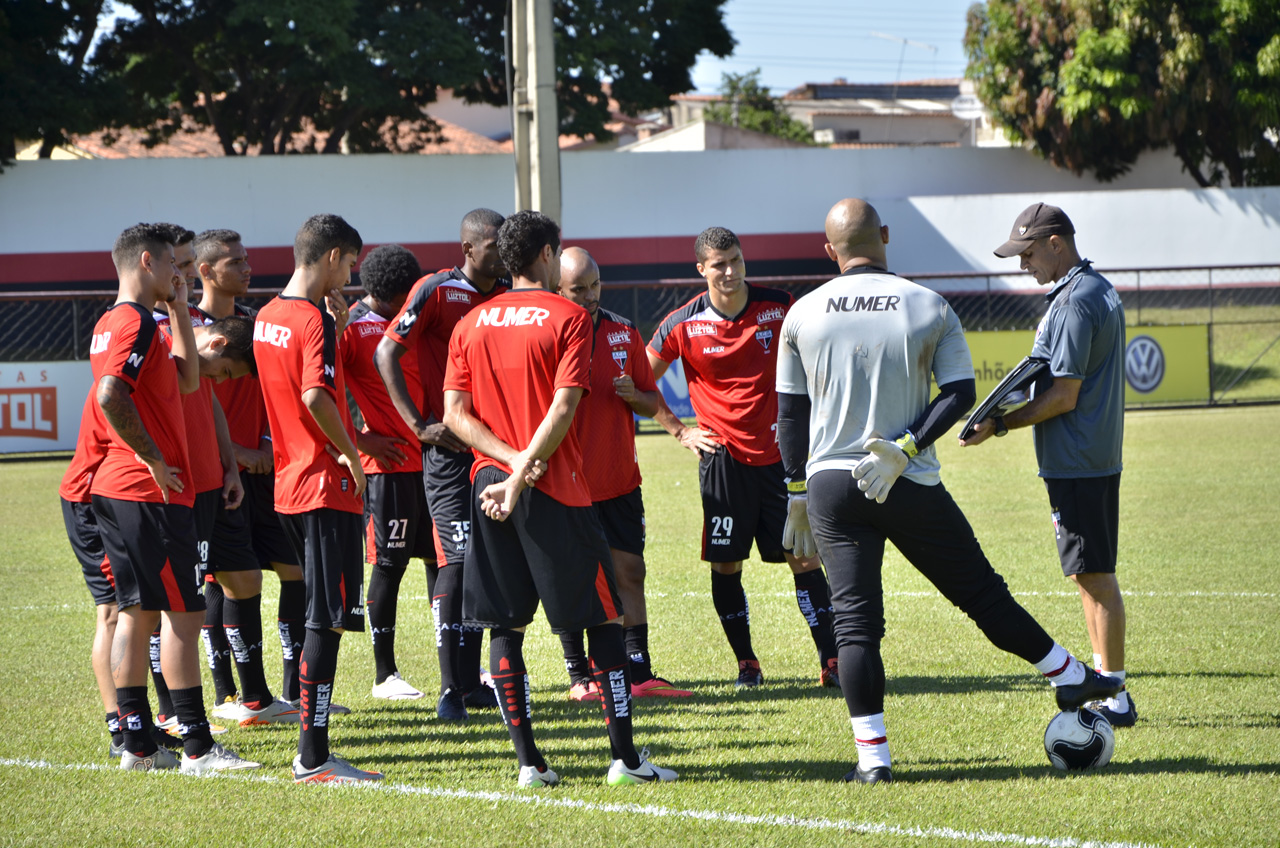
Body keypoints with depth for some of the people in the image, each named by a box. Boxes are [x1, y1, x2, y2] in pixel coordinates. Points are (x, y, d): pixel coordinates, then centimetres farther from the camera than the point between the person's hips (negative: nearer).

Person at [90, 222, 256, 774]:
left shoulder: (114, 323, 18)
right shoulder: (136, 323, -14)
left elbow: (186, 379, 24)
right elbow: (110, 397, -28)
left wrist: (179, 311, 19)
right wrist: (154, 459, -20)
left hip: (117, 491, 10)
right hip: (151, 495, -10)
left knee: (136, 614, 10)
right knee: (183, 613, -7)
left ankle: (138, 744, 12)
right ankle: (197, 748, -7)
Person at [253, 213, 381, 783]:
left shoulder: (267, 317, 12)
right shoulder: (314, 320, -15)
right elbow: (316, 396, -27)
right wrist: (350, 453, -14)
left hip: (289, 484, 9)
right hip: (326, 485, -9)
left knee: (321, 616, 16)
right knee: (328, 621, -7)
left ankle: (313, 748, 19)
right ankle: (312, 758, -8)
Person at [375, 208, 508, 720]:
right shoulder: (437, 292, -8)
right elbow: (386, 354, -10)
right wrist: (418, 424, -14)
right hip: (448, 444, -6)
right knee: (457, 557, -11)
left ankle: (470, 682, 17)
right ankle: (451, 690, -9)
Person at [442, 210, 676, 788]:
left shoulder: (471, 323, 10)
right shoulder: (568, 318, -4)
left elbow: (455, 413, 2)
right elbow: (563, 409, -14)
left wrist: (508, 460, -6)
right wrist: (521, 473, -14)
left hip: (491, 485, 4)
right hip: (556, 490, -4)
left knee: (504, 625, 6)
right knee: (603, 617, 3)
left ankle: (528, 761, 2)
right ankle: (624, 756, 0)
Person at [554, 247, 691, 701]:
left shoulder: (625, 333, 7)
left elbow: (652, 404, 12)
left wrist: (632, 394, -9)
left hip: (620, 481, 4)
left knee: (629, 574, 1)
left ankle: (639, 675, 1)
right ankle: (579, 676, 9)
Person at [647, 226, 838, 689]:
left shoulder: (780, 308, -2)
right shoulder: (683, 325, -4)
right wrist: (680, 431, 3)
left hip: (780, 454, 0)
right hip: (723, 457, 0)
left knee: (804, 557, -3)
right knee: (725, 566, 0)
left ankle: (830, 661, -1)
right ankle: (746, 663, 13)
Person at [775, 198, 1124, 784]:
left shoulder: (803, 315, 1)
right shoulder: (930, 307, -1)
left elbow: (790, 412, 6)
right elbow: (960, 393, -6)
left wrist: (798, 492, 14)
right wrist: (905, 448, -9)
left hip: (830, 483, 1)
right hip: (911, 488, -1)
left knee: (854, 621, 1)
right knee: (980, 592, 12)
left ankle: (872, 754, -4)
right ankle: (1071, 680, 25)